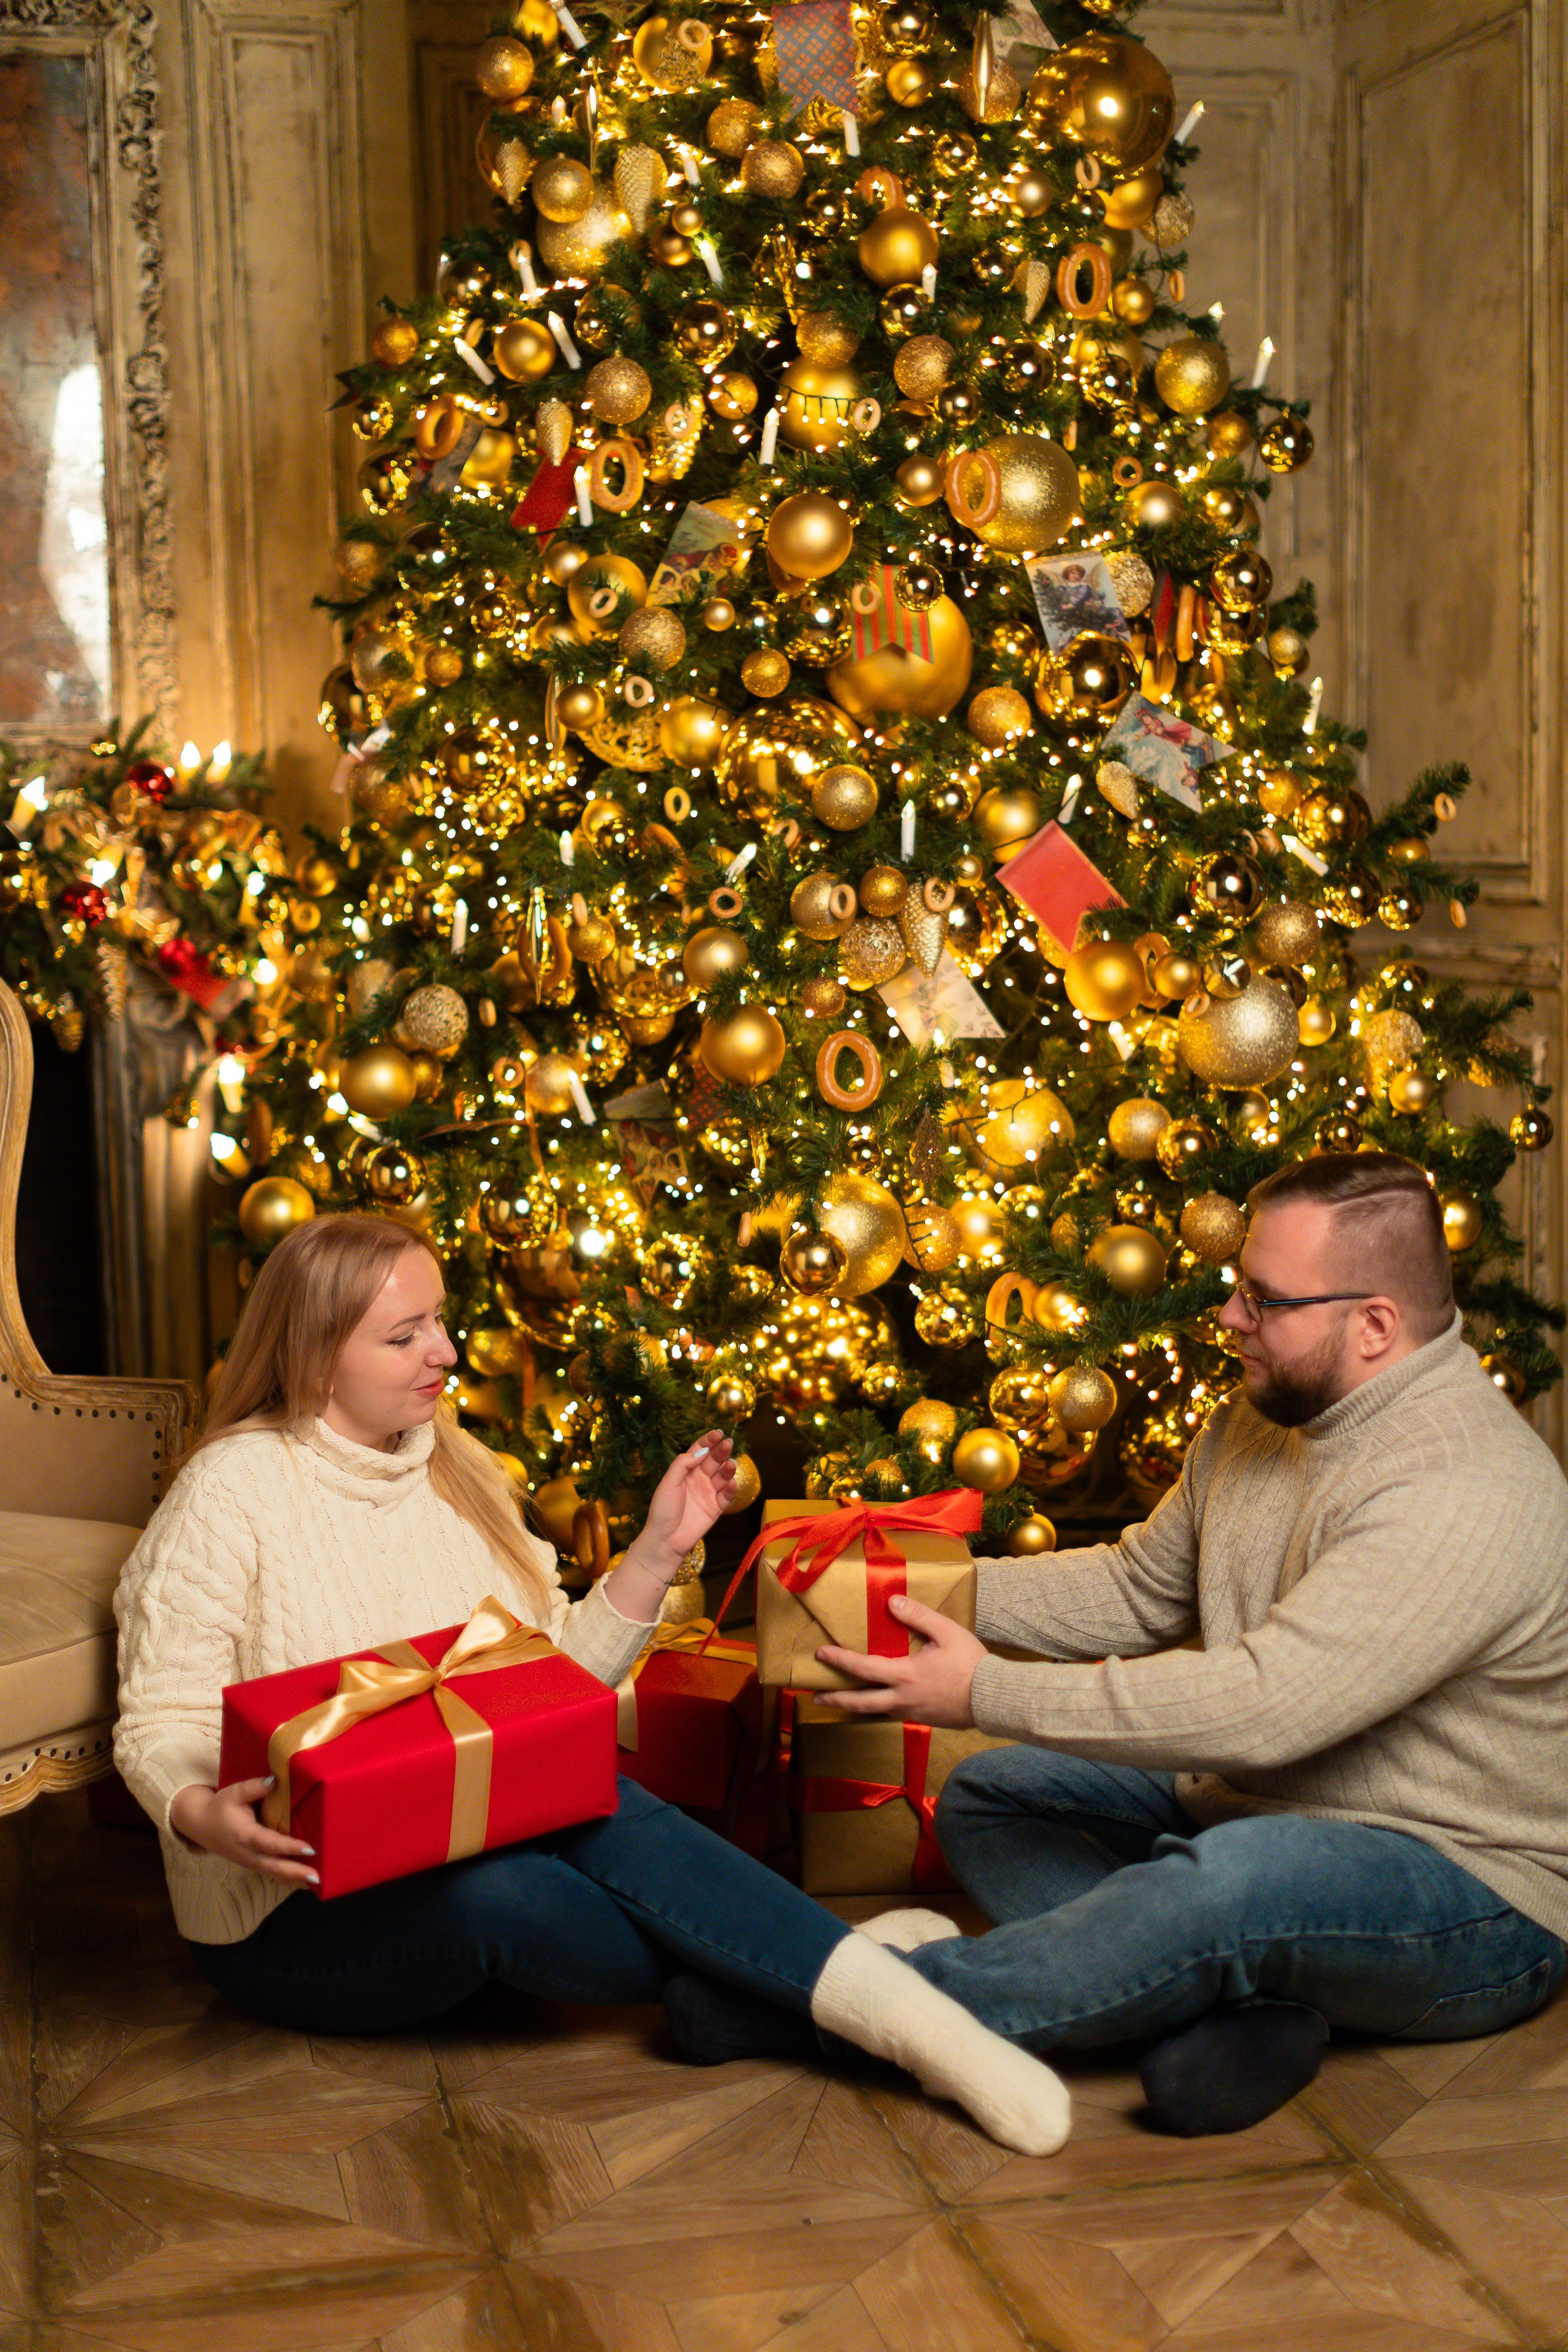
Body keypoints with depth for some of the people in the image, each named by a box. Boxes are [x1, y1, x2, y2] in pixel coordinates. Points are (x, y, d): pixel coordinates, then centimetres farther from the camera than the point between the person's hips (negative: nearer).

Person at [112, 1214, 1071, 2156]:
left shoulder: (458, 1470, 11)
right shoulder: (235, 1491, -8)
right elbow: (159, 1728, -10)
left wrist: (660, 1549, 0)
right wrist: (206, 1818, -32)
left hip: (477, 1844, 4)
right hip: (300, 1913, -4)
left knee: (603, 1807, -30)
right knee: (489, 1891, -38)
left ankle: (907, 2013, -39)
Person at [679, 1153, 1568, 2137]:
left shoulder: (1470, 1493, -27)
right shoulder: (1266, 1418, 5)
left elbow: (1259, 1707, -33)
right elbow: (1136, 1588, 17)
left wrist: (987, 1690, -26)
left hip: (1475, 1903, -10)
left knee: (1240, 1875, -40)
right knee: (989, 1796, 5)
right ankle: (1241, 2008, -18)